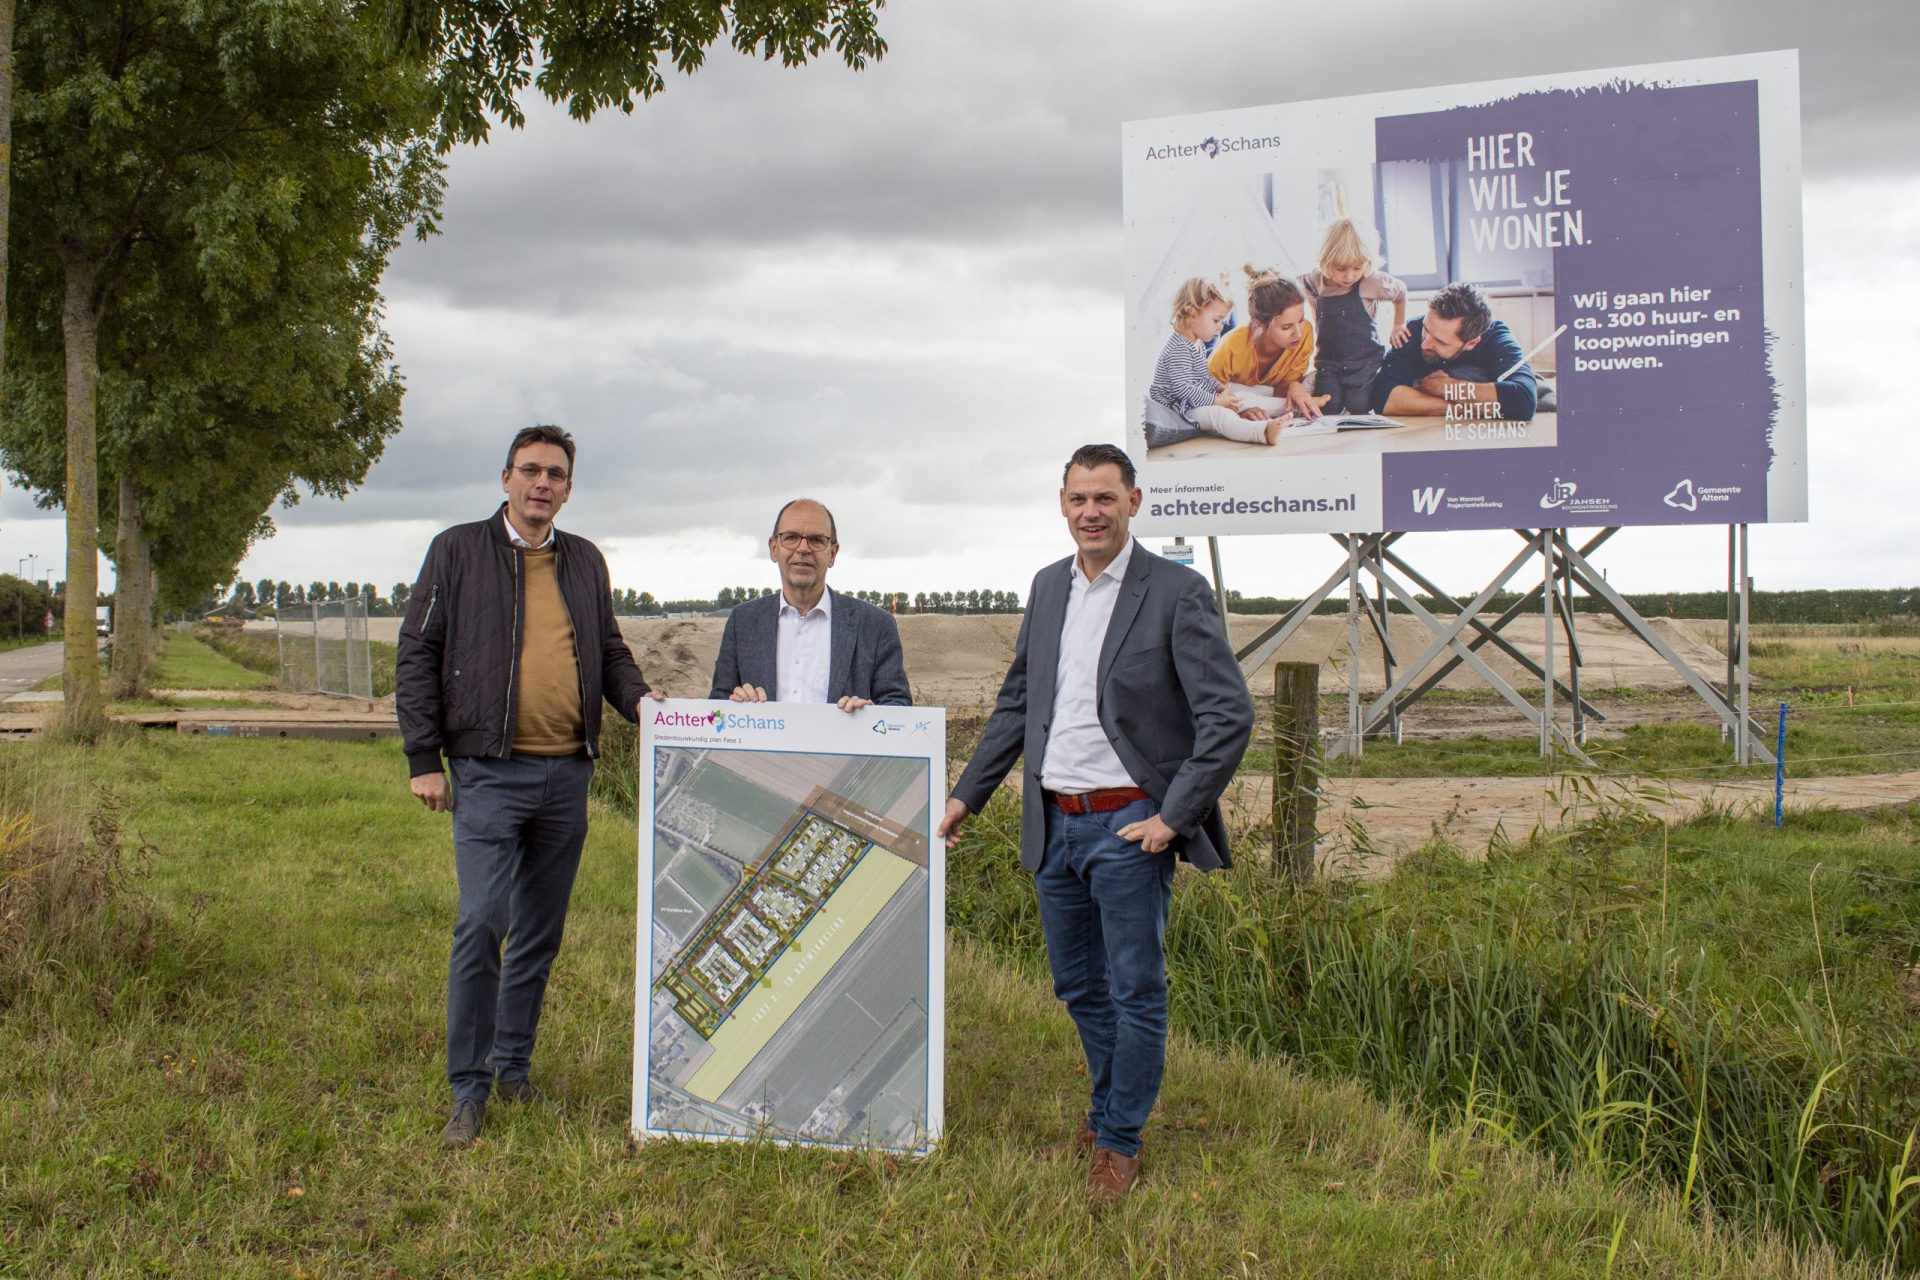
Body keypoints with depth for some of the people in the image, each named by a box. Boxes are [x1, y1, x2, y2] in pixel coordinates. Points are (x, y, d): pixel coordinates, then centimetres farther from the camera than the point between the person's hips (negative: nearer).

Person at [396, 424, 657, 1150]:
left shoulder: (585, 562, 14)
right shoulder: (459, 552, 2)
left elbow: (608, 650, 21)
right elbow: (417, 656, 2)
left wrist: (638, 698, -1)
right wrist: (423, 758, -5)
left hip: (567, 773, 4)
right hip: (489, 770, -4)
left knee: (541, 933, 11)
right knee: (482, 925, -11)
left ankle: (513, 1066, 26)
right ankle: (469, 1090, 0)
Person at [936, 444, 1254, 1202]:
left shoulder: (1176, 593, -10)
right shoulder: (1048, 588, 10)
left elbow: (1230, 716, -14)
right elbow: (1016, 703, 18)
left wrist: (1174, 817, -15)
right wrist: (968, 794, 14)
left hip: (1128, 826, -6)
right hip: (1055, 825, 6)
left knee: (1135, 992, 4)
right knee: (1078, 988, 17)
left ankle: (1120, 1144, 19)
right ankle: (1104, 1116, 37)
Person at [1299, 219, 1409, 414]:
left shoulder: (1373, 283, -11)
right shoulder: (1315, 282, -3)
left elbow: (1401, 292, 10)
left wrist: (1398, 326, 15)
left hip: (1365, 361, -2)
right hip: (1328, 360, 2)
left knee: (1358, 407, -13)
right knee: (1328, 409, -14)